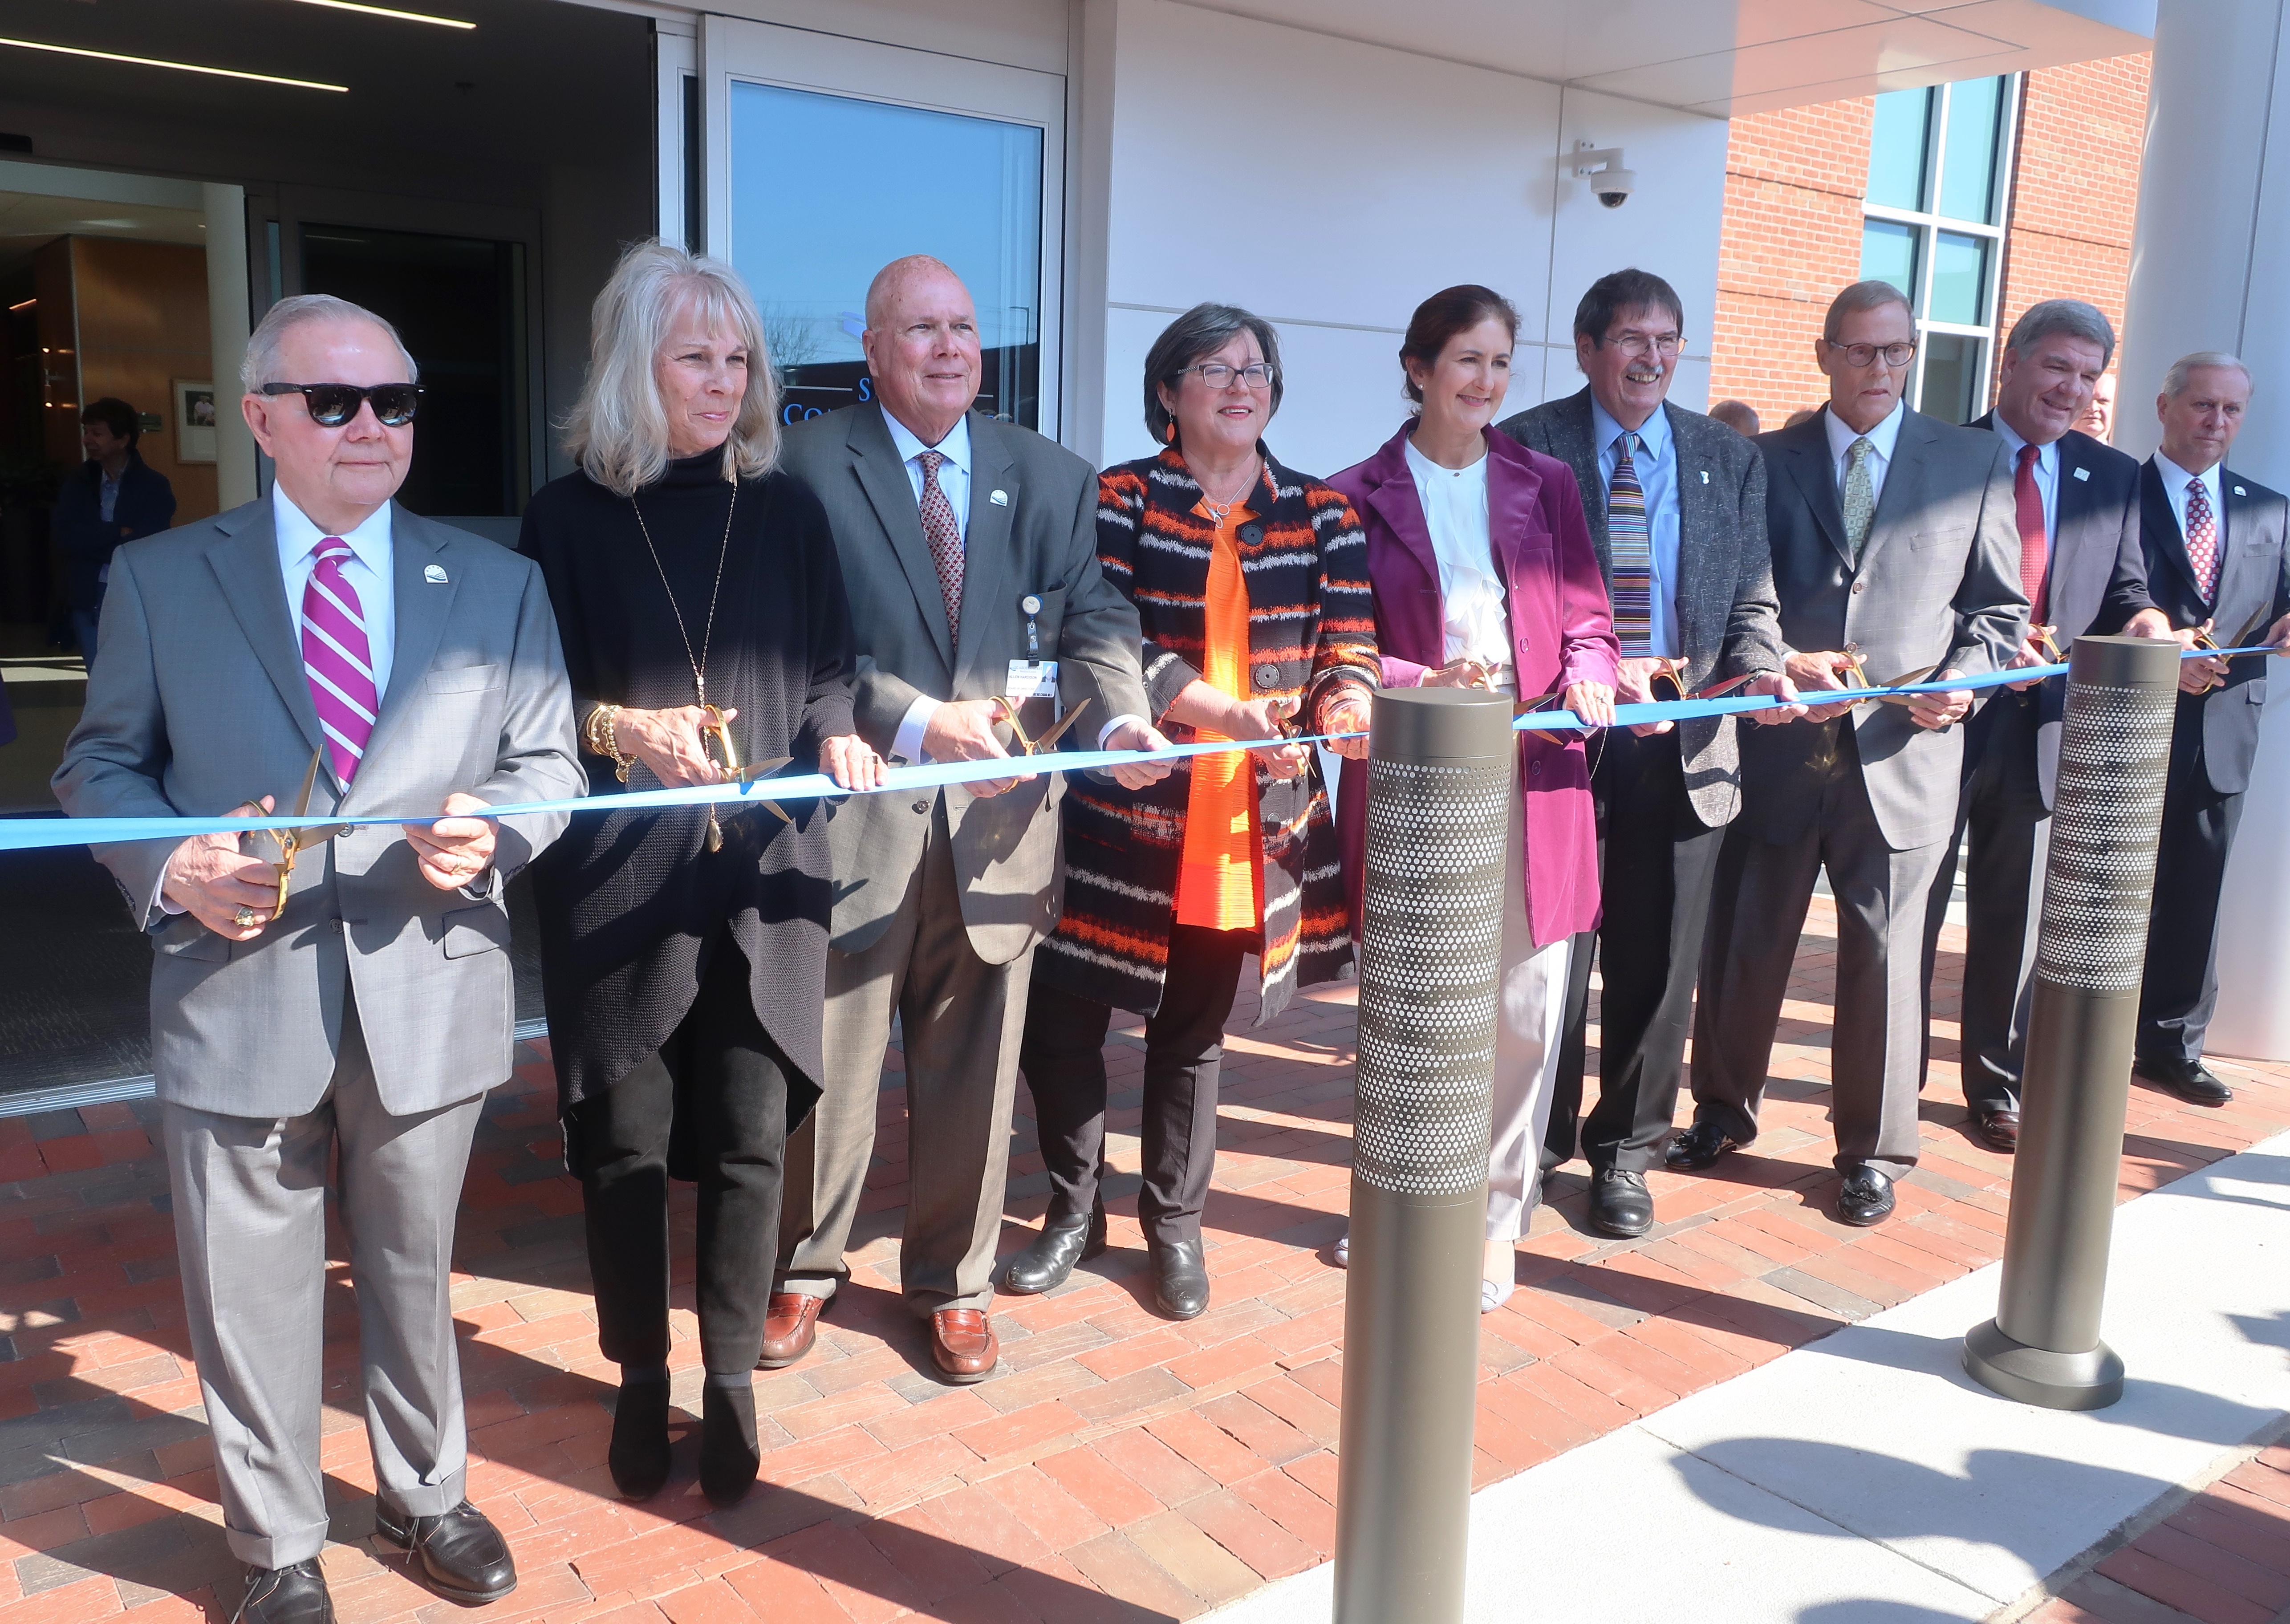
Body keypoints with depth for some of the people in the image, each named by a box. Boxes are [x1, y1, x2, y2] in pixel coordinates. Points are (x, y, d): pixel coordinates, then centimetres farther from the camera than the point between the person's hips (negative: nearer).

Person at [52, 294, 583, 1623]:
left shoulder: (497, 584, 4)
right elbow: (103, 763, 7)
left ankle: (425, 1492, 43)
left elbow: (548, 765, 6)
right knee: (251, 1299, 12)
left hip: (426, 998, 1)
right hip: (237, 998, 0)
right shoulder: (160, 579, 2)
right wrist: (168, 866, -12)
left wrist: (489, 826, -16)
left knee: (413, 1272, 18)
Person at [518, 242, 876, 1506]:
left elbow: (828, 671, 9)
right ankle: (640, 1385, 27)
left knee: (749, 1137, 3)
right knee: (625, 1140, 6)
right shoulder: (569, 517, 2)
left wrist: (838, 734, -12)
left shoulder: (785, 511, 8)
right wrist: (617, 728, -17)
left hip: (764, 874, 1)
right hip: (619, 877, -1)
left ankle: (731, 1385, 23)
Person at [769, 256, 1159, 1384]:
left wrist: (1119, 716, -18)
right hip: (856, 813, -2)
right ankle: (803, 1266, 35)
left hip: (998, 819, 3)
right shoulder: (809, 465, -2)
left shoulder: (1052, 478, 9)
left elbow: (1092, 619, 2)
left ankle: (952, 1279, 33)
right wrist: (918, 721, -23)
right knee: (828, 1059, 12)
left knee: (972, 1069, 13)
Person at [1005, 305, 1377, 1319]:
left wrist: (1346, 703, -19)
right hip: (1128, 809, -2)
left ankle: (1174, 1221, 31)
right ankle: (1074, 1208, 24)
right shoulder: (1123, 498, 0)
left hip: (1254, 821, 2)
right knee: (1061, 1011, 0)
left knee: (1194, 1028, 13)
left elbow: (1349, 640, 3)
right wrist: (1223, 712, -22)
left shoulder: (1322, 512, 9)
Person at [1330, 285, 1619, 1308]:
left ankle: (1498, 1218, 19)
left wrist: (1588, 675, -11)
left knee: (1526, 1011, 3)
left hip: (1534, 778, 2)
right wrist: (1430, 684, -17)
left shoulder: (1545, 486, 11)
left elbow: (1587, 623, 11)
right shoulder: (1358, 498, 3)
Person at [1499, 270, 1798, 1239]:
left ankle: (1626, 1151, 28)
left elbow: (1751, 598, 9)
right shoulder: (1527, 448, -2)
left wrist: (1761, 667, -12)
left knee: (1658, 962, 10)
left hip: (1685, 745, 3)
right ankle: (1540, 1138, 29)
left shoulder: (1732, 461, 10)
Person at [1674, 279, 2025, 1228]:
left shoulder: (1973, 463, 7)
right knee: (1744, 944, 11)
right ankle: (1724, 1112, 32)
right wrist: (1782, 662, -13)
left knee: (1883, 957, 6)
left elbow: (2002, 607, 9)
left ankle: (1873, 1151, 23)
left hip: (1903, 753, 0)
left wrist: (1963, 679, -10)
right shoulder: (1765, 461, 7)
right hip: (1779, 747, 1)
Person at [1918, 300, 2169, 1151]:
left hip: (2045, 724, 4)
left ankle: (1998, 1087, 28)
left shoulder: (2115, 478, 10)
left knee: (2014, 919, 14)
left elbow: (2126, 594, 8)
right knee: (1910, 912, 6)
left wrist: (2145, 623, -15)